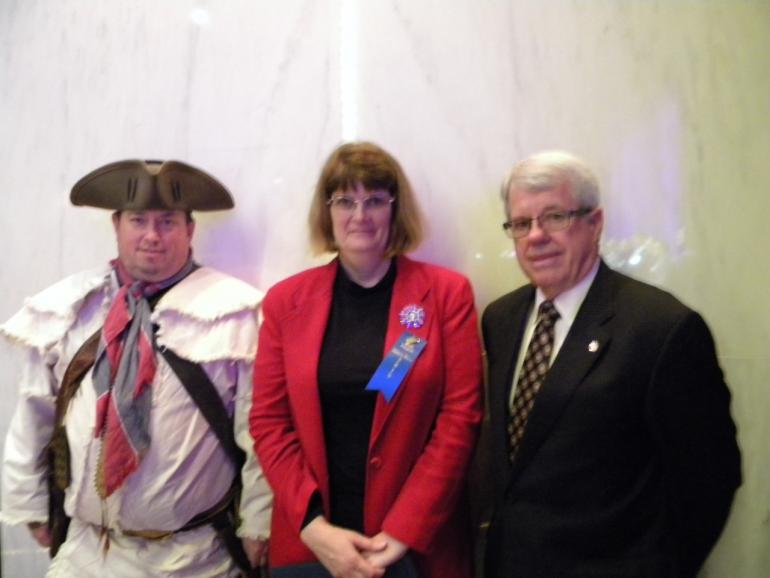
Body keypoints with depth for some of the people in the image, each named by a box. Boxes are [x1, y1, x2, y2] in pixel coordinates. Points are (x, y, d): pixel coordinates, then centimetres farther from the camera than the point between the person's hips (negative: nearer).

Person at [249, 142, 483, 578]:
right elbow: (269, 422, 0)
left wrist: (402, 532, -13)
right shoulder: (286, 300, 0)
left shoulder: (447, 292, -5)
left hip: (418, 541, -1)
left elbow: (460, 416, -8)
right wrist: (314, 527, -10)